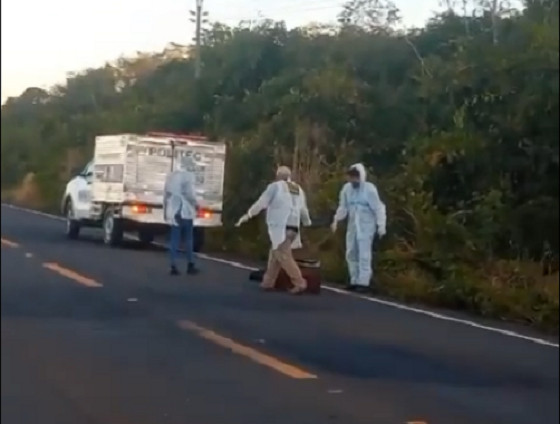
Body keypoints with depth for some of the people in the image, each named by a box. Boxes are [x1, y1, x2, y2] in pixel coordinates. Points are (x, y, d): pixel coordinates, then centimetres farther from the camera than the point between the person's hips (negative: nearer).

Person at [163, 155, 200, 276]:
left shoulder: (170, 175, 11)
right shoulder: (188, 175, -8)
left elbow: (166, 194, 11)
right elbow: (189, 193, -14)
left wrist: (165, 210, 17)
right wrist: (195, 204, 3)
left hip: (173, 211, 5)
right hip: (185, 211, -5)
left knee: (174, 239, 3)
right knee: (188, 238, 5)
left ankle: (174, 267, -1)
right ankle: (190, 265, 8)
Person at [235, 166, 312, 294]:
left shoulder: (275, 186, -1)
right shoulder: (298, 190, 17)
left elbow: (261, 202, -2)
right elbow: (303, 210, 26)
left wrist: (248, 215, 7)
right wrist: (307, 222, 45)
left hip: (280, 228, -7)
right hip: (293, 228, 7)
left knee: (284, 256, -7)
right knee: (274, 255, 15)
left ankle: (299, 283, -13)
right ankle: (268, 282, 16)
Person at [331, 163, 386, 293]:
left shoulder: (369, 189, -14)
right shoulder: (347, 188, 0)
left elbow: (378, 208, -11)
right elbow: (343, 207, 9)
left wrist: (381, 225, -15)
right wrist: (336, 220, -3)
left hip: (366, 225, -6)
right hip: (352, 225, 6)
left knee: (364, 255, -8)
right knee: (351, 254, 8)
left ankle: (363, 282, -4)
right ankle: (354, 280, 18)